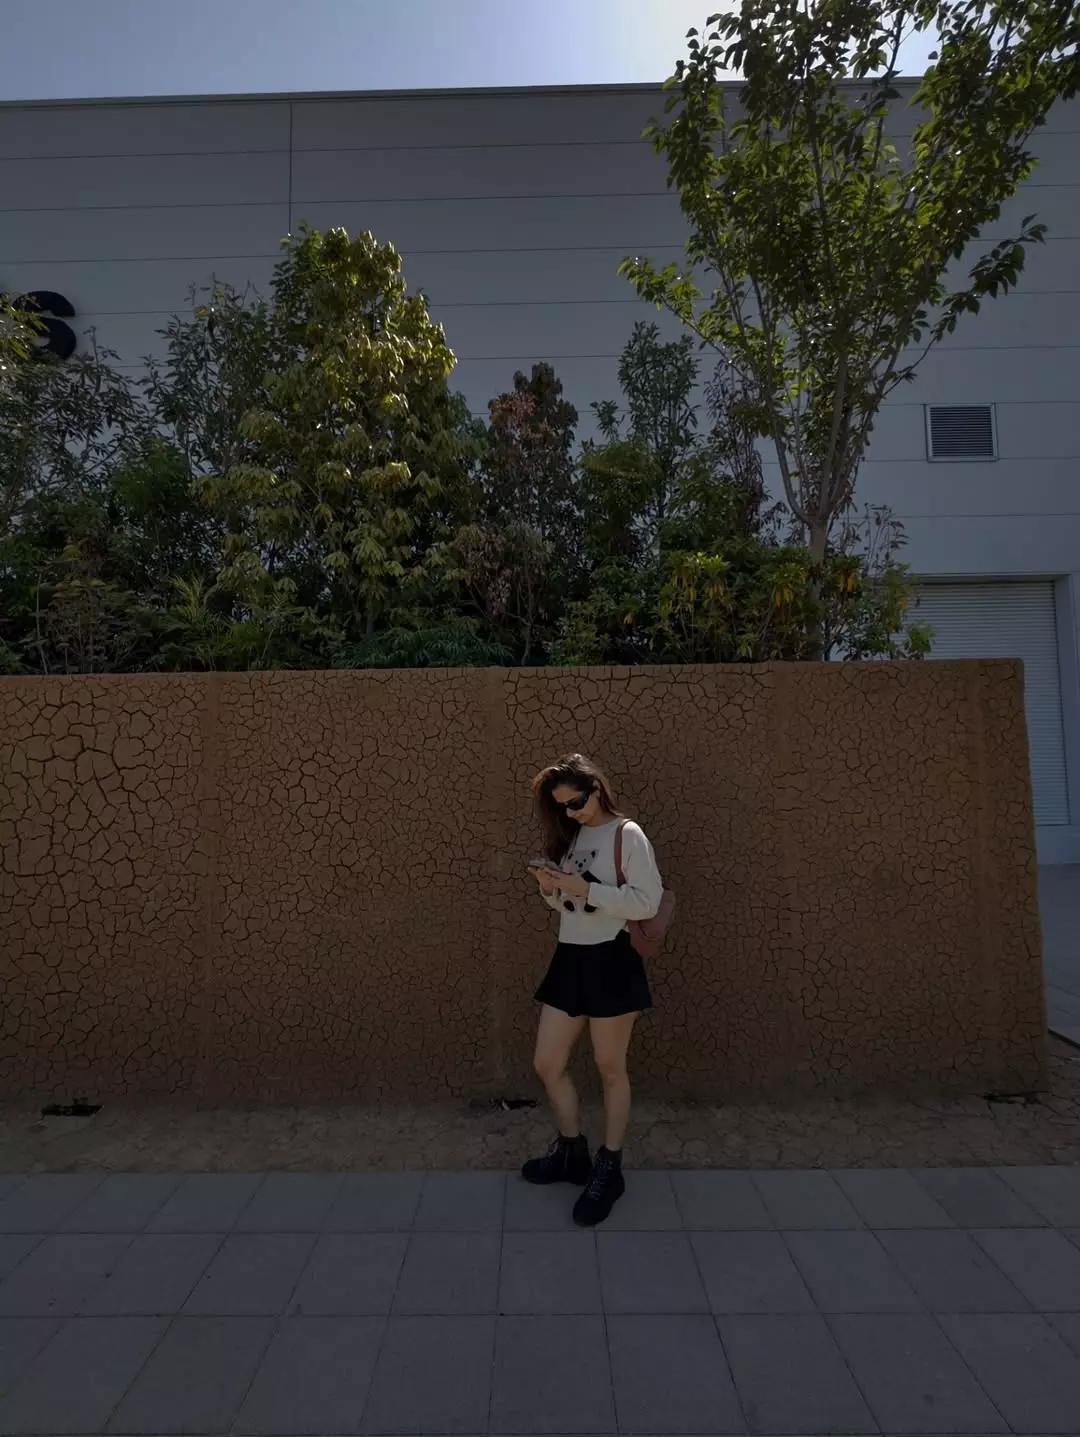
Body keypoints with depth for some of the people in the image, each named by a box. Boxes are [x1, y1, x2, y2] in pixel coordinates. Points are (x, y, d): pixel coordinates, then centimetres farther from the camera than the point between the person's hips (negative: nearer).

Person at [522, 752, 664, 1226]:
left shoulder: (627, 835, -9)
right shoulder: (569, 837, 10)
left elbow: (647, 902, -16)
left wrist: (585, 888, -21)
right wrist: (550, 887, -7)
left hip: (610, 961, -7)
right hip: (569, 959, 7)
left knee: (610, 1069, 9)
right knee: (547, 1065, 11)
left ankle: (608, 1170, 27)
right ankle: (571, 1152, 33)